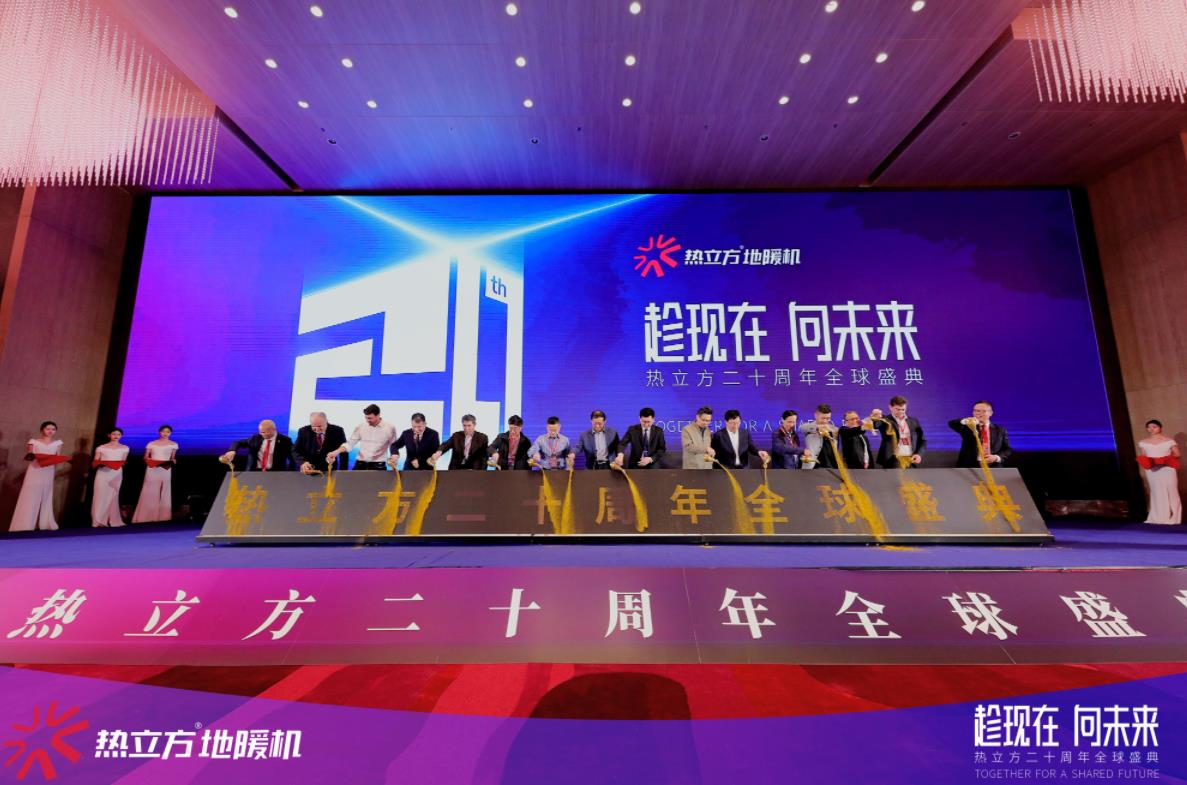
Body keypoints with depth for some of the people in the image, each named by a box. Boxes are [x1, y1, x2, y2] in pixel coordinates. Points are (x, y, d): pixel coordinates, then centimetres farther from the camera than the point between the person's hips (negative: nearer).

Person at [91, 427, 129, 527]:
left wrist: (121, 464, -11)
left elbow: (123, 461, 10)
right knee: (100, 495, -4)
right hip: (103, 474, -1)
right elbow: (94, 463, 3)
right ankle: (99, 521, 0)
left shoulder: (125, 448, 9)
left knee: (113, 496, 3)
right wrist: (100, 463, -18)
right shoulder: (101, 448, 3)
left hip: (116, 474, 1)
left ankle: (113, 520, 7)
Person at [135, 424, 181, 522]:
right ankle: (145, 517, 9)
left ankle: (162, 518, 5)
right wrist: (149, 460, -12)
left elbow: (173, 458, 8)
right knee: (149, 493, 1)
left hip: (166, 470, 0)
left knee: (164, 494, 1)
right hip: (152, 470, 0)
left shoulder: (173, 444, 6)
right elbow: (145, 457, 8)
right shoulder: (151, 444, 6)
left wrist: (171, 462, -12)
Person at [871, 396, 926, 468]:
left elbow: (922, 440, 16)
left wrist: (919, 454, -2)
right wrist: (874, 418, -47)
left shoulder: (913, 421, 13)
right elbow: (875, 424, -23)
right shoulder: (886, 421, 0)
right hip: (892, 463, -4)